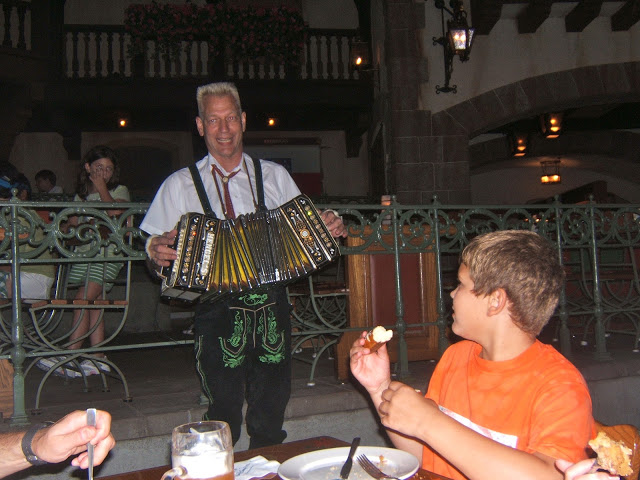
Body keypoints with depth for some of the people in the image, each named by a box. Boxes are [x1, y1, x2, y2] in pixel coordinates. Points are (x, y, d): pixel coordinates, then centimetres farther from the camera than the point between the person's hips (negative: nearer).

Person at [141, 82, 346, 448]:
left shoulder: (274, 176, 13)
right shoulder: (180, 185, 8)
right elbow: (157, 245, 6)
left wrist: (329, 226, -5)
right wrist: (158, 251, -17)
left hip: (272, 306, 2)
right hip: (218, 311, -2)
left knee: (271, 412, 11)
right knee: (224, 416, 2)